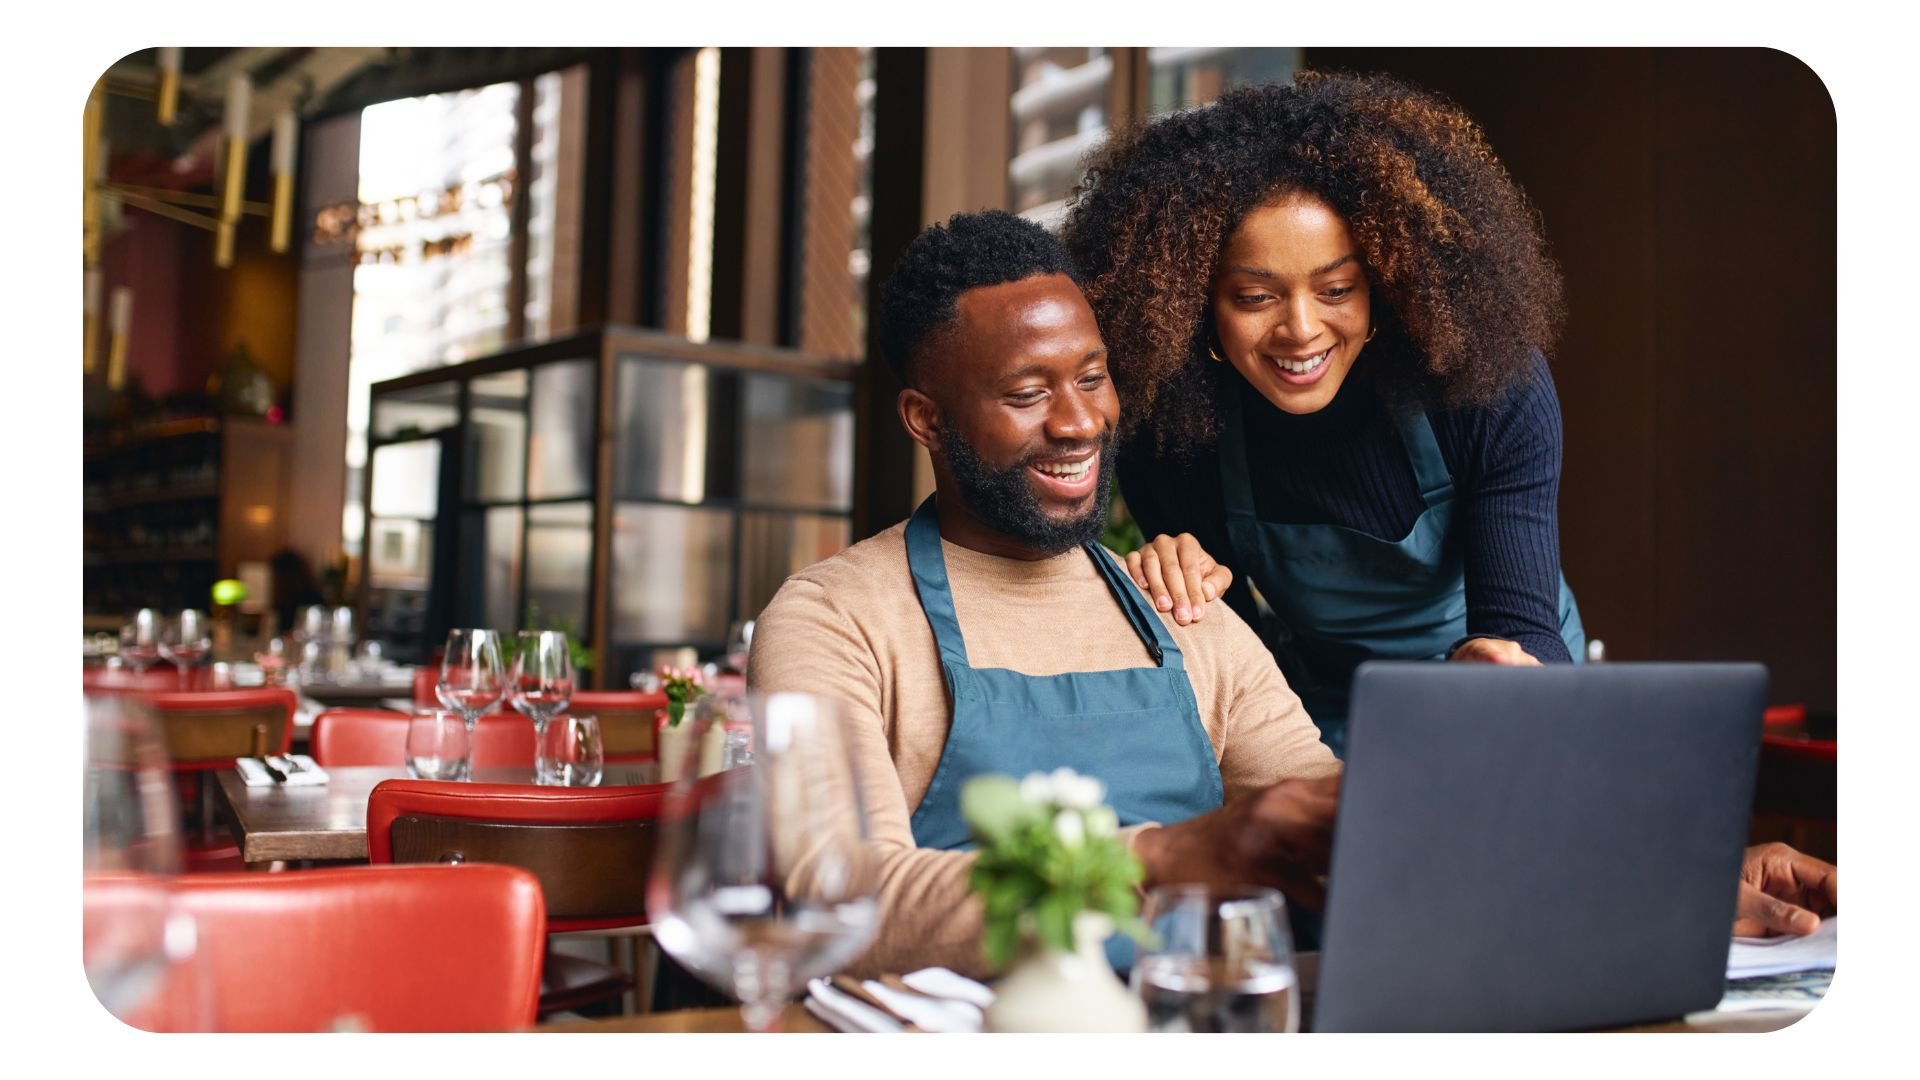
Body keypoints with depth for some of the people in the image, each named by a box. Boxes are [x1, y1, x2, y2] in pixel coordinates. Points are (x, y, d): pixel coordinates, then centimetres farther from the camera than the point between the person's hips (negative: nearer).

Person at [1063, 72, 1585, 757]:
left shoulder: (1493, 388, -22)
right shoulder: (1164, 426, -18)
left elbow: (1523, 624, -25)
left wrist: (1508, 662, -49)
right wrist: (1181, 587, -29)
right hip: (1325, 720, 0)